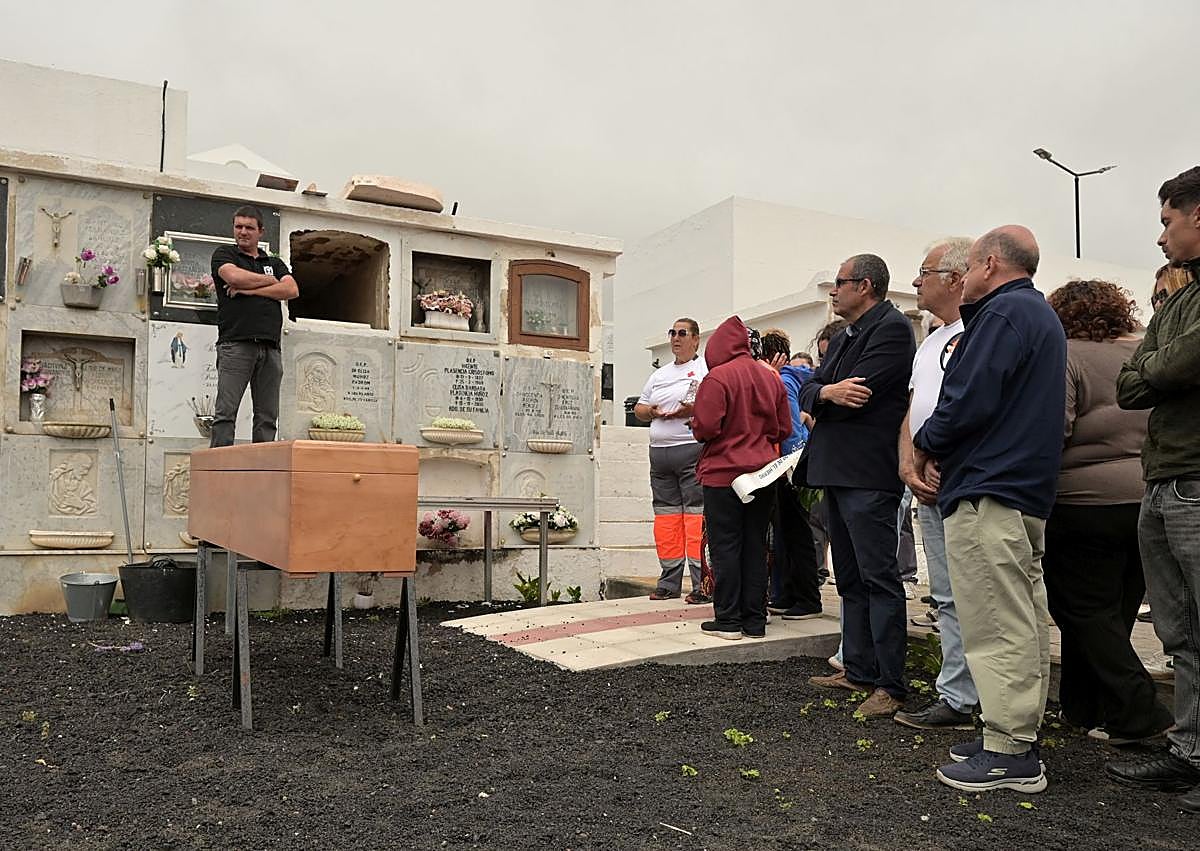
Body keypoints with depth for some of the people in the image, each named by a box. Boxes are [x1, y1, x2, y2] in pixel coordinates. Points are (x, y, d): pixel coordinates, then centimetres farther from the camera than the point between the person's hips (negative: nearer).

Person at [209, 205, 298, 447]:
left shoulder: (275, 263, 24)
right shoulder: (224, 254, 15)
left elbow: (291, 289, 4)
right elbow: (235, 276, -8)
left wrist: (250, 290, -3)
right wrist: (269, 281, 6)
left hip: (270, 346, 4)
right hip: (235, 344, -3)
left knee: (267, 416, 0)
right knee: (225, 412, -9)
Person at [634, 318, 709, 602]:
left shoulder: (707, 369, 3)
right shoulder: (660, 374, 22)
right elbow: (638, 408, 25)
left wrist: (693, 410, -20)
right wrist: (651, 412, 3)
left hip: (692, 449, -6)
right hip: (659, 451, 7)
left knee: (696, 516, -10)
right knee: (666, 517, 7)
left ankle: (702, 584, -6)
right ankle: (669, 583, 13)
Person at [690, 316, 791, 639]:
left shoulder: (717, 377, -11)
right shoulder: (772, 379, 8)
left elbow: (705, 427, -17)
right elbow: (783, 429, 10)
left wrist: (694, 423, 5)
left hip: (724, 474, -6)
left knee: (725, 548, 1)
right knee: (755, 546, 10)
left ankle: (728, 620, 5)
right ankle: (755, 620, 14)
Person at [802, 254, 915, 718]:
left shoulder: (893, 328, -8)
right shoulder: (842, 340, 21)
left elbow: (860, 393, -19)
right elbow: (808, 393, 10)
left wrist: (821, 397, -3)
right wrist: (826, 392, -11)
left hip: (868, 473, -10)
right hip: (836, 470, 10)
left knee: (878, 576, -7)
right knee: (850, 577, 15)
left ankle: (890, 685, -1)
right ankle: (858, 670, 24)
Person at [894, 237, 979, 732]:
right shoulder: (930, 341, 21)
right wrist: (908, 467, 3)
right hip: (929, 487, 9)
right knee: (946, 597, 12)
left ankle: (958, 701, 3)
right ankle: (956, 696, 20)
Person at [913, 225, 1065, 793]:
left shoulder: (1003, 312, -11)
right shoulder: (1044, 316, 21)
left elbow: (970, 400, -22)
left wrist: (925, 444, -3)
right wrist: (943, 452, 8)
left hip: (989, 492, -11)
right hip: (1029, 488, 11)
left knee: (997, 624, -6)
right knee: (1025, 619, 14)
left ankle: (1009, 755, 0)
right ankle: (1020, 735, 24)